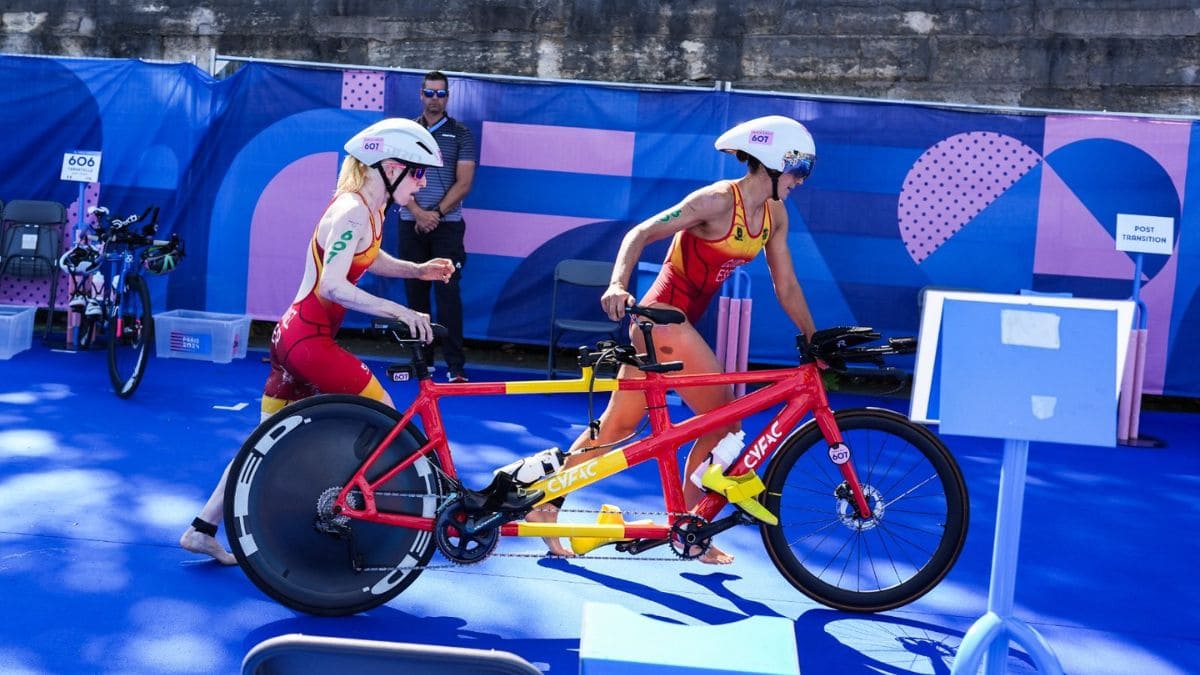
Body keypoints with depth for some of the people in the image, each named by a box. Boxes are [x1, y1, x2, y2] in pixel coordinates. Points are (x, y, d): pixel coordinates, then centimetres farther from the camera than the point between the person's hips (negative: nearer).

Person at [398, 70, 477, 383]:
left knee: (448, 292, -7)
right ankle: (421, 359, 14)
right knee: (415, 291, 6)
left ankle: (455, 366, -5)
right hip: (411, 224, 3)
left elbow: (463, 183, -3)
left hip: (447, 224, -2)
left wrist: (436, 213, -12)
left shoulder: (461, 134, 4)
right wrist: (418, 212, -12)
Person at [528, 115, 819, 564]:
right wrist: (617, 284, -35)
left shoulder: (774, 214, 7)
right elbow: (641, 234, -20)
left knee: (618, 426, 13)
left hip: (678, 322, 8)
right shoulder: (718, 200, -16)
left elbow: (786, 287, 11)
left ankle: (545, 499, 24)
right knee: (726, 421, -5)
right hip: (663, 319, -8)